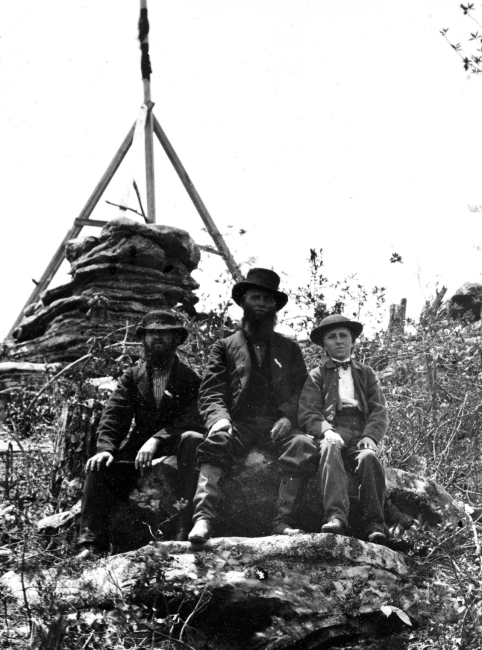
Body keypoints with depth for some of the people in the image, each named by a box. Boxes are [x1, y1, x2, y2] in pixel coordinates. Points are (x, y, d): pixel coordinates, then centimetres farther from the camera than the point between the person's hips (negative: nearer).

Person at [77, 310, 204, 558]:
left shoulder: (190, 378, 4)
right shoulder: (132, 377, 16)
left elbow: (191, 420, -10)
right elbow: (113, 416, 5)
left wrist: (157, 440, -27)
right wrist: (105, 448, -16)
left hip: (175, 446, -3)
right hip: (137, 449, 4)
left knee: (193, 440, -35)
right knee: (100, 468, -21)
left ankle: (188, 528, -40)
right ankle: (93, 545, -22)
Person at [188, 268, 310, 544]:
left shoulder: (289, 349, 24)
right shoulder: (225, 346, 19)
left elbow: (301, 392, 14)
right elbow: (210, 392, 9)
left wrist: (286, 417, -6)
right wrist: (219, 419, -12)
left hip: (276, 425, 1)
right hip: (238, 425, -1)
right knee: (216, 445, -34)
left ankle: (284, 521, -35)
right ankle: (203, 519, -45)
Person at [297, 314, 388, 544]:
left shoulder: (366, 373, 25)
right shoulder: (316, 376, 20)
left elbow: (379, 411, 13)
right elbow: (306, 413, 6)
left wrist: (370, 436, -9)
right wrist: (326, 430, -16)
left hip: (360, 435, 1)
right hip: (330, 432, -1)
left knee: (368, 457, -33)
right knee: (330, 448, -37)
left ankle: (374, 524, -37)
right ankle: (335, 516, -50)